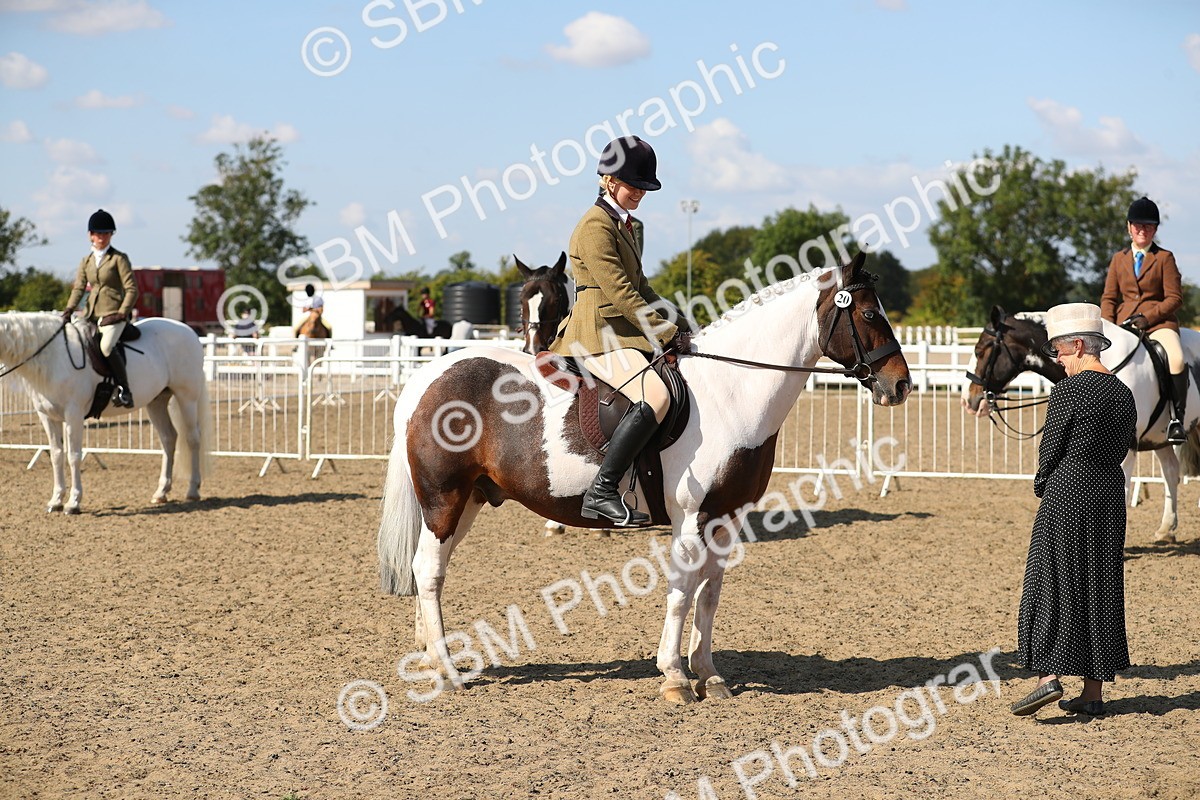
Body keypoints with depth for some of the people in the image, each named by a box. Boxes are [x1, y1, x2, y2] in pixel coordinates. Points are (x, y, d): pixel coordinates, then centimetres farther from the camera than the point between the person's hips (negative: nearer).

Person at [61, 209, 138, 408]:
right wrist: (69, 309, -7)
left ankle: (125, 390, -27)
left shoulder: (119, 259, -1)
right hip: (92, 315, 7)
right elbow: (78, 287, 10)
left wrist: (122, 313, -17)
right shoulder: (86, 261, 15)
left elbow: (132, 289, -6)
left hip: (113, 315, -7)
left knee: (106, 346, -31)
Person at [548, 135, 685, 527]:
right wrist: (664, 331, -14)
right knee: (656, 396, -30)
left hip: (625, 330, 11)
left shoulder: (623, 224, 19)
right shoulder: (595, 226, -12)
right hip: (599, 334, -11)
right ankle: (602, 492, -32)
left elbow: (638, 285, 22)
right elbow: (619, 291, -18)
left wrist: (670, 322, 8)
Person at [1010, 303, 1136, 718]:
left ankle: (1048, 676, -11)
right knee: (1101, 586, 10)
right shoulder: (1124, 393, 9)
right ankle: (1093, 692, 12)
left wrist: (1042, 484, 10)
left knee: (1051, 580, -1)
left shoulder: (1068, 390, -13)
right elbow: (1123, 445, 13)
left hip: (1068, 493, -7)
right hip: (1111, 493, 7)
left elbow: (1050, 450, -9)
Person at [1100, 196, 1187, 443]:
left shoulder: (1164, 258, 8)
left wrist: (1147, 317, -13)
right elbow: (1108, 298, 15)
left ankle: (1177, 419, -26)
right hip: (1124, 324, 3)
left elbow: (1174, 297, 0)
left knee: (1177, 359, -32)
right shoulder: (1119, 259, 18)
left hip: (1158, 321, -3)